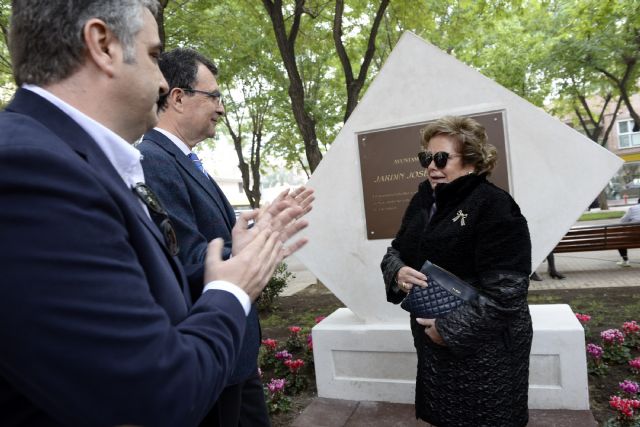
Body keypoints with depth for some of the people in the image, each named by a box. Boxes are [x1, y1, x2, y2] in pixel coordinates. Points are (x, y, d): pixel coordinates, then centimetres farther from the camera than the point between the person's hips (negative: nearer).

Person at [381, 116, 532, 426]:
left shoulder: (495, 206, -19)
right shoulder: (423, 200, 4)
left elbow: (505, 293, -23)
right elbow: (395, 250, 12)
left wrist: (450, 329, -21)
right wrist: (398, 272, -11)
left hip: (485, 349, -6)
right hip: (433, 342, 7)